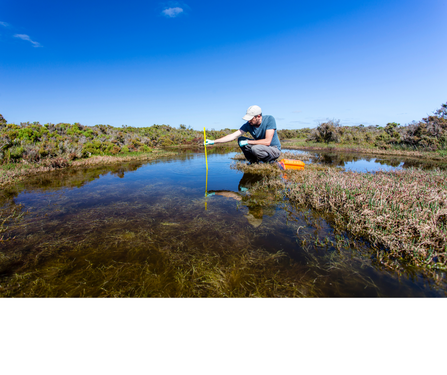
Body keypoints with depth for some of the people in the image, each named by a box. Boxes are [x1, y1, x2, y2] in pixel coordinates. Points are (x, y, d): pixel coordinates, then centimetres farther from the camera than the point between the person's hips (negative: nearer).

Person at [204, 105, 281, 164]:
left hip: (274, 150, -5)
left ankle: (271, 161, -8)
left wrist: (248, 142, -24)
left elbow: (267, 141, -28)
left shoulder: (269, 119, -21)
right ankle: (253, 162, -2)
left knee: (255, 148, -36)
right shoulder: (248, 125, -9)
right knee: (240, 139, -9)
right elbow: (233, 136, -14)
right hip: (261, 147, 5)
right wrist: (214, 141, -22)